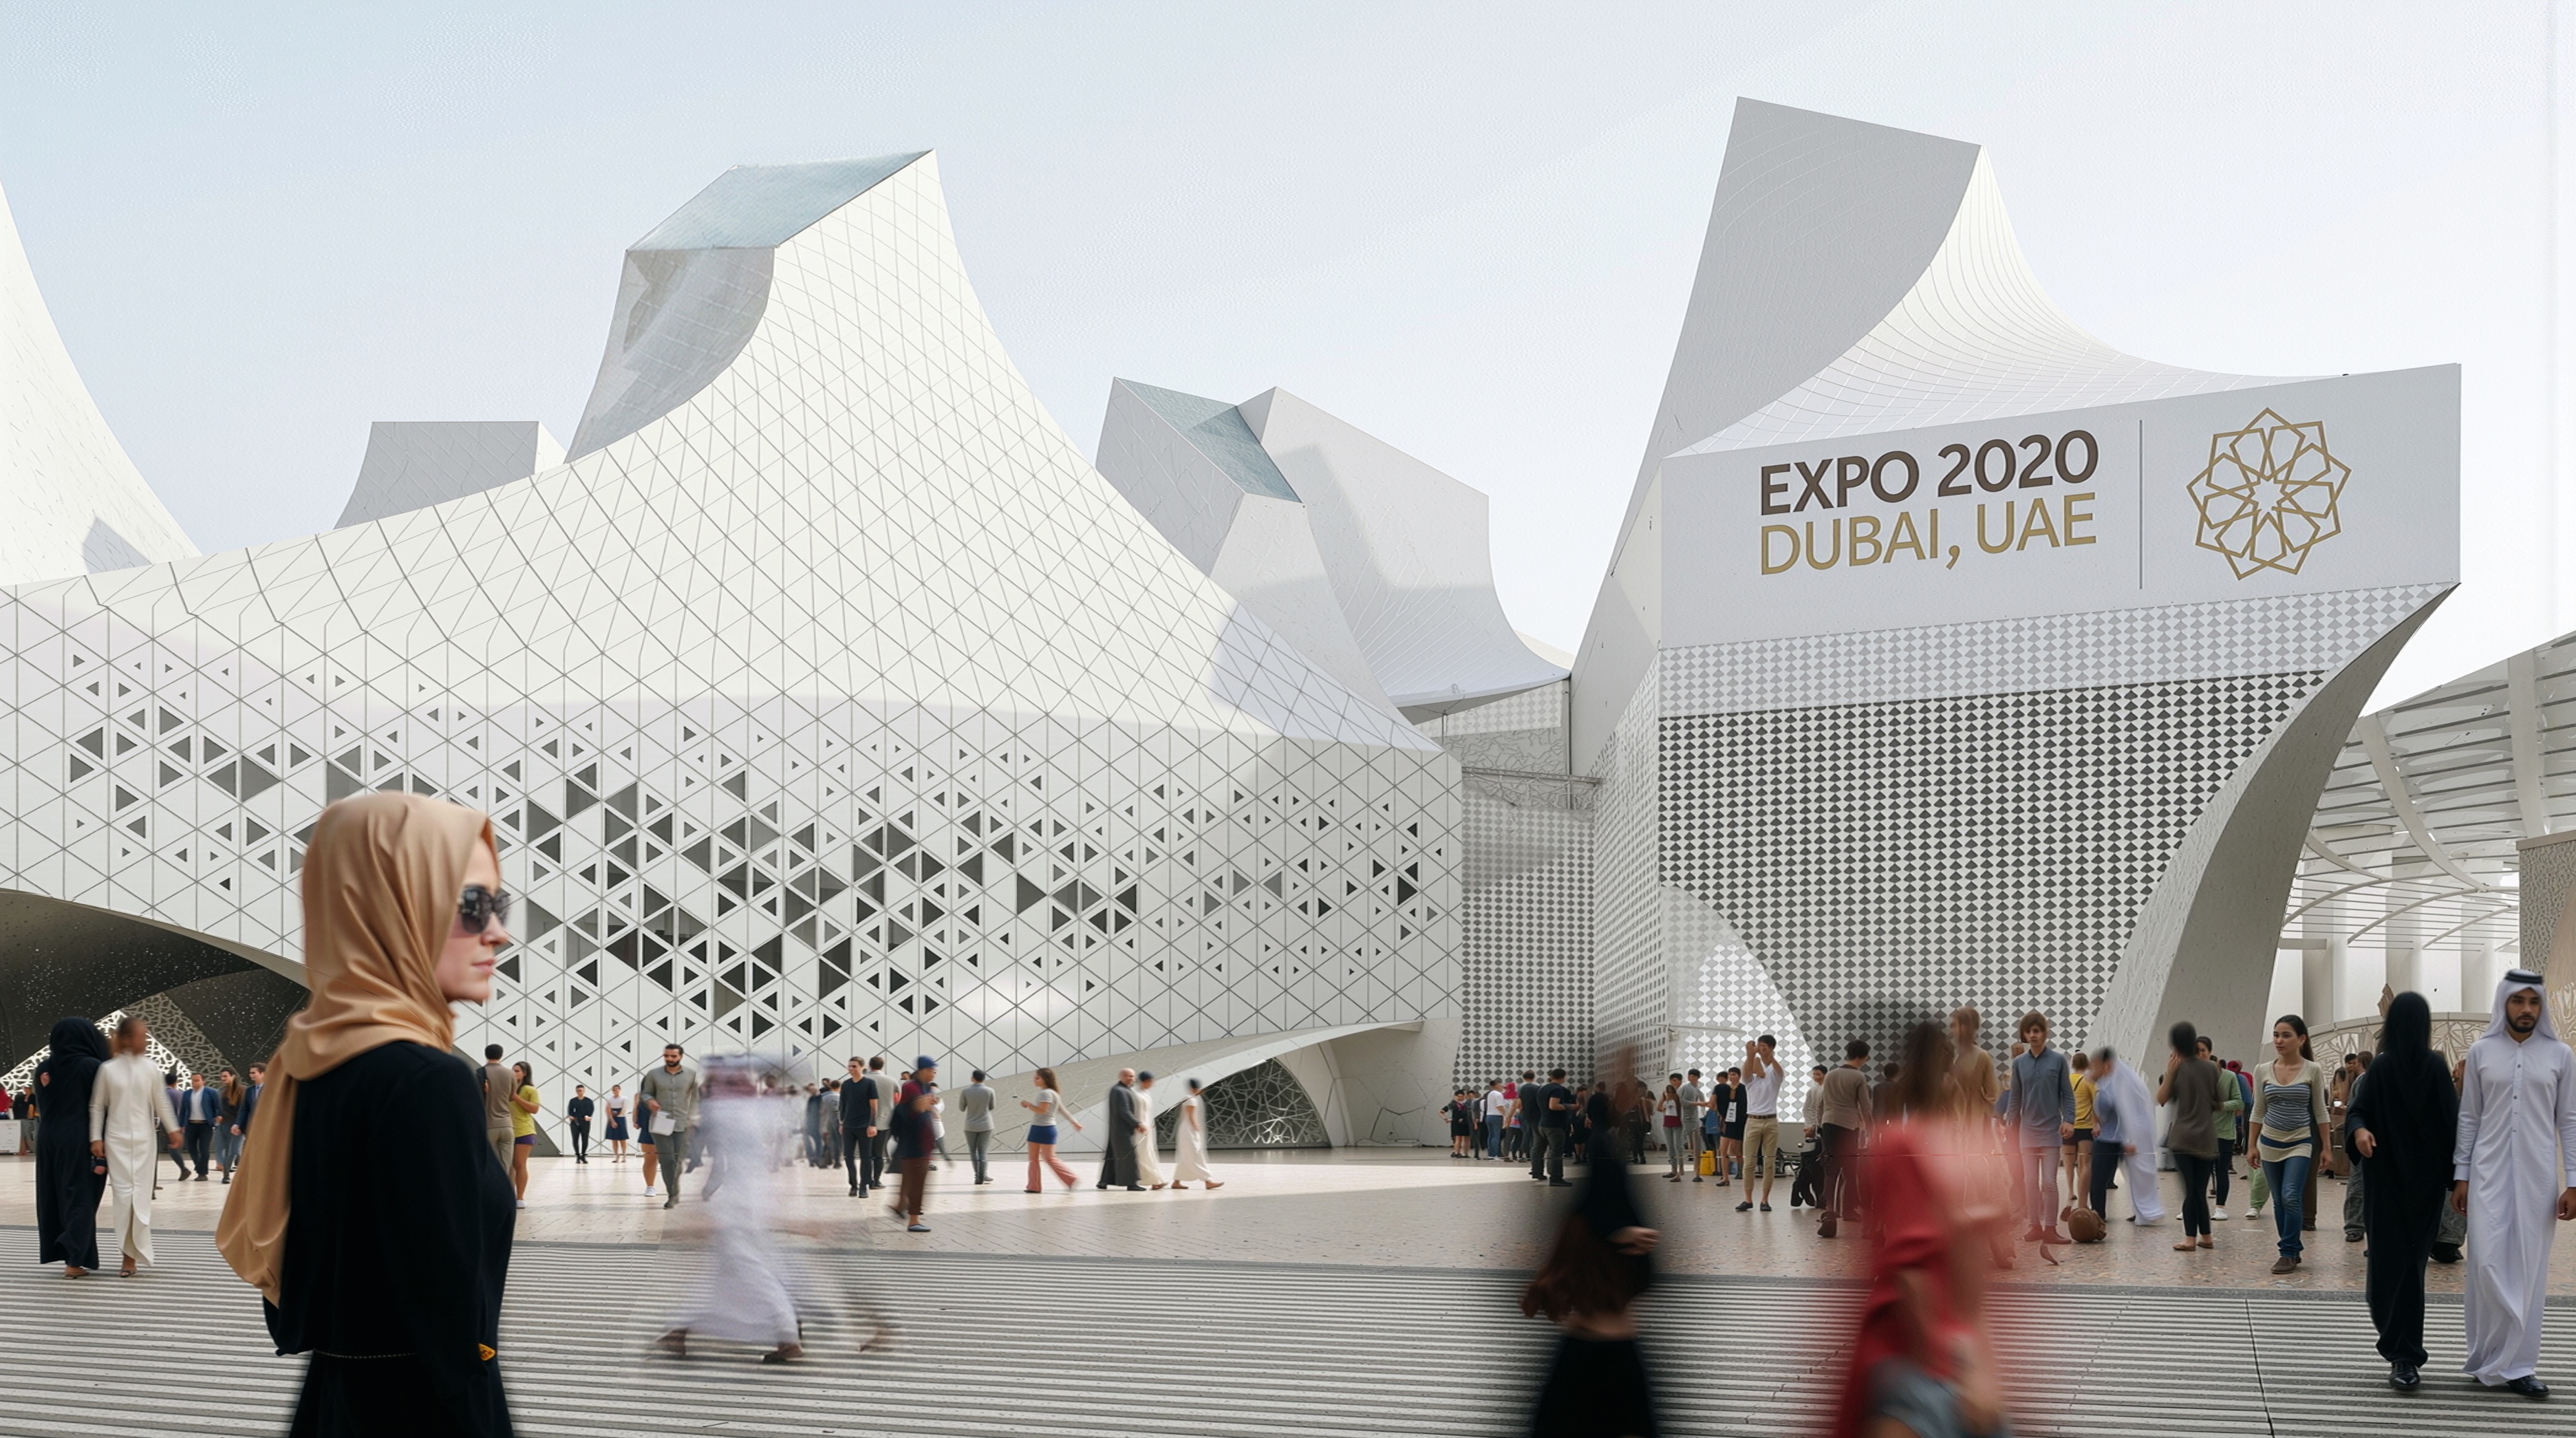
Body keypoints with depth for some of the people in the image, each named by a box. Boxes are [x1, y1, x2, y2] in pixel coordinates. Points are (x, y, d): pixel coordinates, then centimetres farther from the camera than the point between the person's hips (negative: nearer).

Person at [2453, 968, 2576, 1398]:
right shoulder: (2481, 1052, 4)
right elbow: (2469, 1118, 7)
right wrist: (2460, 1175, 3)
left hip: (2538, 1176, 0)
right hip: (2489, 1173, 0)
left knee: (2528, 1270, 1)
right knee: (2488, 1265, -7)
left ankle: (2515, 1365, 5)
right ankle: (2495, 1358, 5)